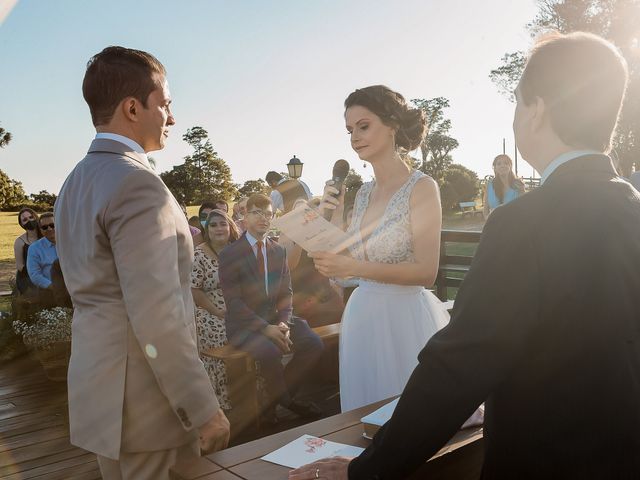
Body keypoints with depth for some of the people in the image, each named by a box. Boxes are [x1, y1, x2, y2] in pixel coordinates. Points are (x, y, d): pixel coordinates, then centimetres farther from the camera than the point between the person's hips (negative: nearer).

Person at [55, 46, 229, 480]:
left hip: (98, 384, 9)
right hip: (140, 400, -9)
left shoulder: (76, 182, 10)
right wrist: (204, 408, -18)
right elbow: (157, 316, -25)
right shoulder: (138, 184, -21)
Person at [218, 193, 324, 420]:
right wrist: (265, 328, -22)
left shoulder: (279, 251, 9)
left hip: (275, 319, 5)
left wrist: (284, 323, -11)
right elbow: (233, 302, -13)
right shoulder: (229, 254, -7)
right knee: (270, 352, -33)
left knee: (313, 343, -17)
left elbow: (285, 293, 9)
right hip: (244, 325, -5)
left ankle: (275, 396, 2)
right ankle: (286, 400, -2)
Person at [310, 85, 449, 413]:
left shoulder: (421, 188, -10)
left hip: (405, 319, -6)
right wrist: (334, 216, -5)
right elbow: (341, 264, 7)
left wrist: (354, 267, -24)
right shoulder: (362, 193, 8)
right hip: (363, 317, 6)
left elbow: (426, 272, -17)